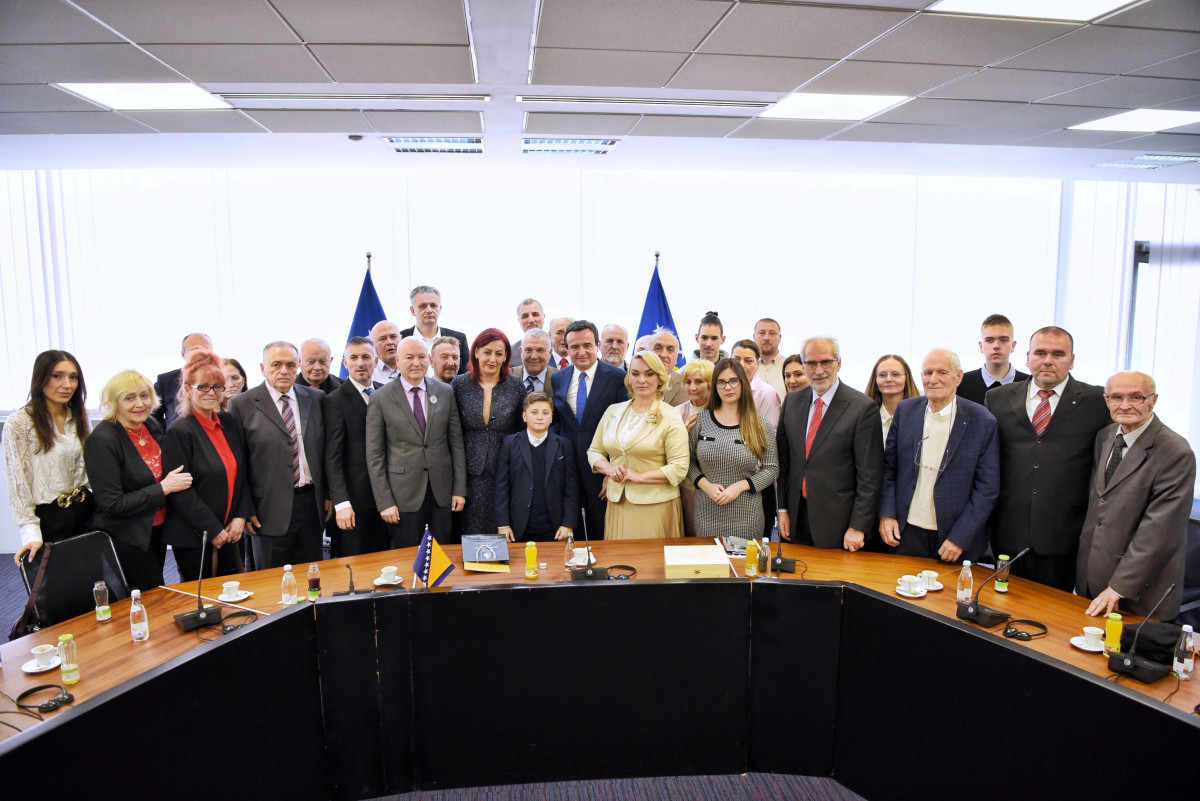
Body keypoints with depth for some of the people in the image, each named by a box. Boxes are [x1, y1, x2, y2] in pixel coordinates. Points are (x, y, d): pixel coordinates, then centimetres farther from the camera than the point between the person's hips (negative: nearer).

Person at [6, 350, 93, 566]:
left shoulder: (79, 417, 8)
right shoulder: (19, 424, -11)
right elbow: (19, 483, -12)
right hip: (49, 519, -5)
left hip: (86, 512, 5)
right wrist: (31, 532, -16)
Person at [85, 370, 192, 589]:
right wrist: (164, 488, -21)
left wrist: (176, 480, 1)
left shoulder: (151, 425, 1)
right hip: (126, 538, -7)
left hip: (157, 530, 7)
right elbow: (112, 505, -21)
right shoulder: (102, 440, -20)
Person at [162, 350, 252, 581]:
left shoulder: (230, 422, 5)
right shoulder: (179, 432, -13)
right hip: (193, 537, -6)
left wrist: (241, 516, -1)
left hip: (228, 533, 6)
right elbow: (181, 492, -15)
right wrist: (213, 530, -14)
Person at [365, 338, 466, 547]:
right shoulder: (380, 399, -3)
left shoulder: (445, 393, 5)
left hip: (442, 492, 2)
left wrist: (460, 489, 2)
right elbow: (374, 455, -3)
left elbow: (456, 443, 6)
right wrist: (384, 502, -7)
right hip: (403, 494, -2)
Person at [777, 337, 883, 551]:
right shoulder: (792, 401, 7)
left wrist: (858, 527, -11)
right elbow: (783, 459, 10)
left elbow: (870, 475, -10)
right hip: (795, 517, 4)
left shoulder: (863, 407, -10)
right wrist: (782, 508, 6)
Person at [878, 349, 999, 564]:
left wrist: (960, 538, -11)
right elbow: (888, 467, 7)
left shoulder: (982, 421, -7)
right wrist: (886, 514, -4)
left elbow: (987, 488, -7)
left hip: (954, 538, -2)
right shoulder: (905, 411, 2)